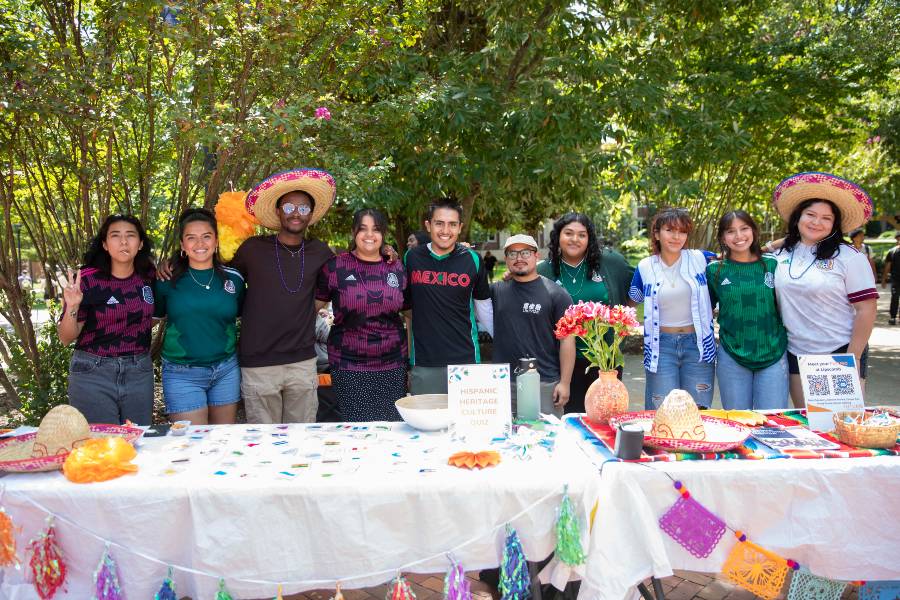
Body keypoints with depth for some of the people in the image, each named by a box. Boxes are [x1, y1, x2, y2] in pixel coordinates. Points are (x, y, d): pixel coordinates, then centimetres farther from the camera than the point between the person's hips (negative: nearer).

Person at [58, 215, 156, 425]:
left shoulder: (148, 276, 2)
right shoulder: (87, 279, -8)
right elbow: (66, 338, -7)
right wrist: (72, 307, -22)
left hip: (139, 374, 3)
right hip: (92, 375, -3)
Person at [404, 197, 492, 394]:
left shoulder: (473, 260, 1)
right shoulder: (412, 258, 2)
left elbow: (483, 306, 11)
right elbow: (403, 305, 12)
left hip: (465, 361, 0)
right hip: (423, 364, 1)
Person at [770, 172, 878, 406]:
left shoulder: (849, 257, -6)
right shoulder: (780, 256, 5)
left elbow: (866, 310, -7)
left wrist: (853, 358, -10)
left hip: (840, 353, -3)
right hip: (796, 356, 4)